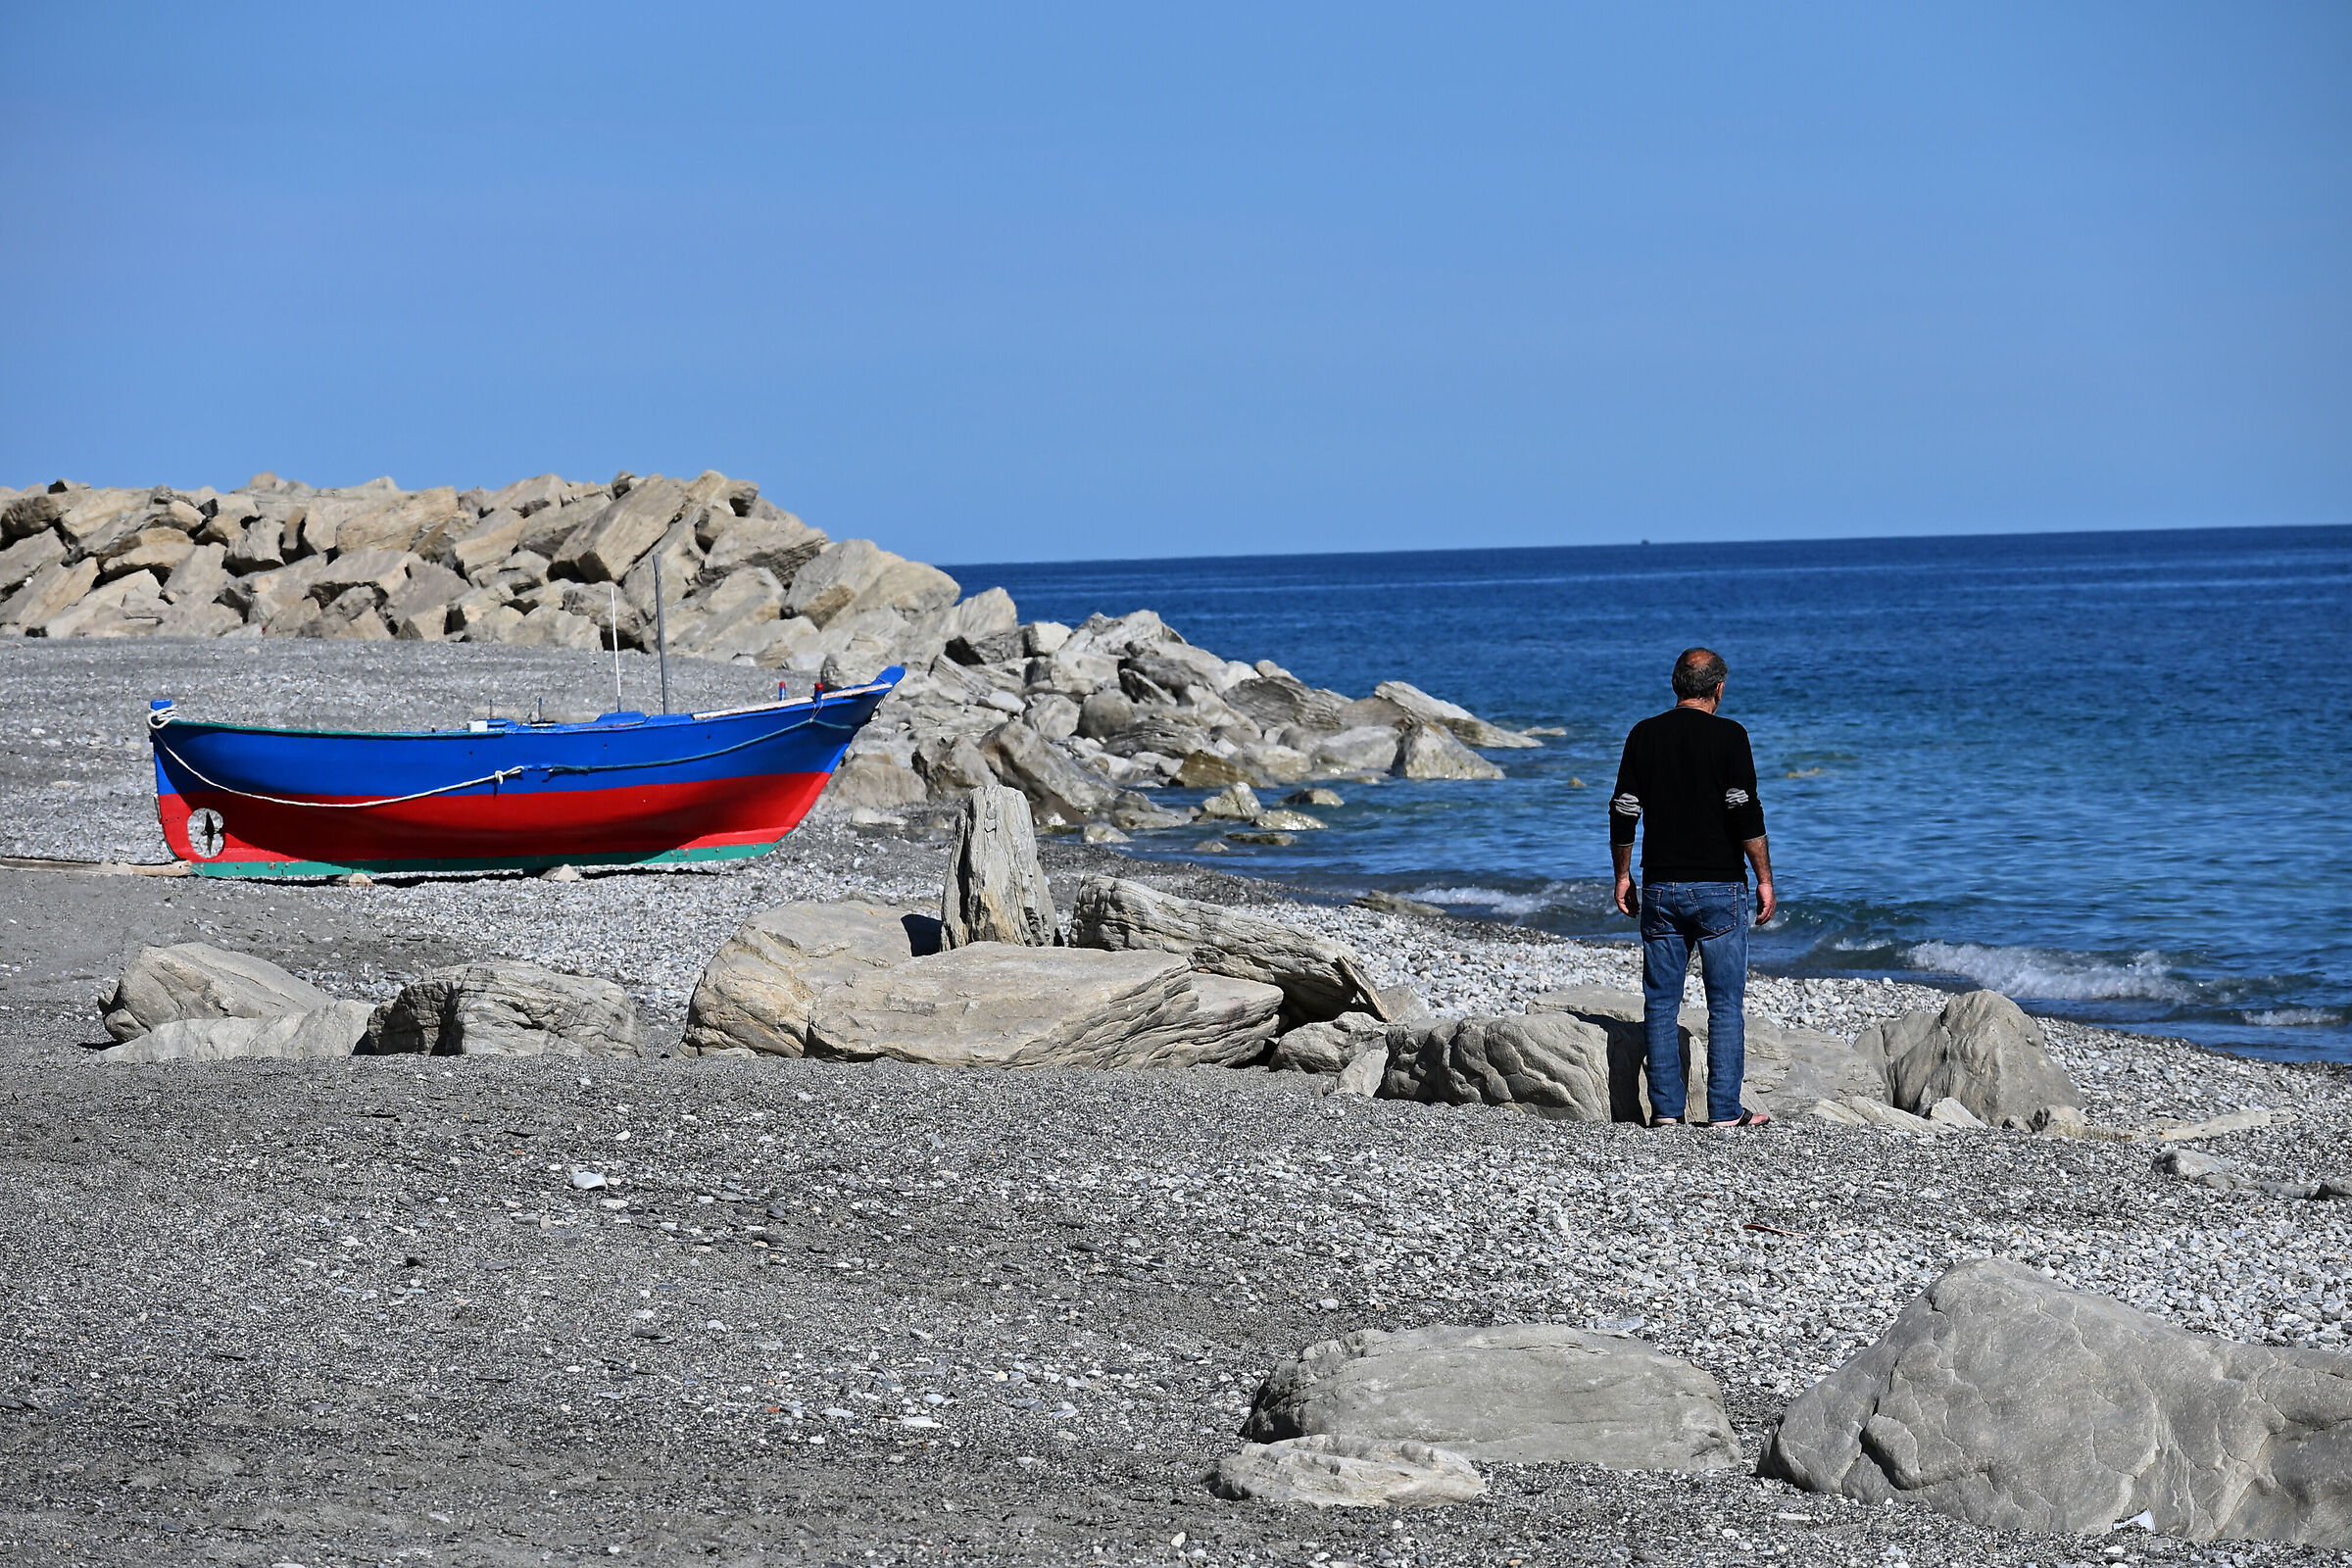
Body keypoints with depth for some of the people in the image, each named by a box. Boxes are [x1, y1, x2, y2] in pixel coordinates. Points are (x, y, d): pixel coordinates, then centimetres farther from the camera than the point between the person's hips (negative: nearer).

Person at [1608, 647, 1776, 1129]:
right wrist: (1764, 880, -6)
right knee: (1726, 1003, 2)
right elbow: (1746, 813, -12)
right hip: (1720, 887, -3)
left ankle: (1666, 1109, 5)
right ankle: (1724, 1111, 0)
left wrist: (1623, 875, 15)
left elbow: (1623, 812, 5)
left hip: (1661, 888, 3)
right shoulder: (1728, 736, -7)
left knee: (1660, 1002, 8)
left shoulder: (1644, 735, 4)